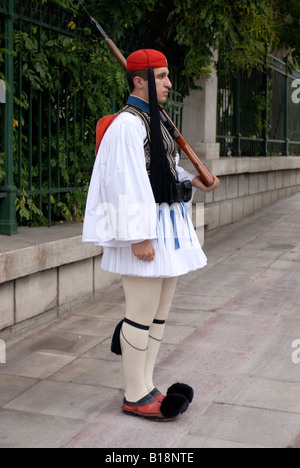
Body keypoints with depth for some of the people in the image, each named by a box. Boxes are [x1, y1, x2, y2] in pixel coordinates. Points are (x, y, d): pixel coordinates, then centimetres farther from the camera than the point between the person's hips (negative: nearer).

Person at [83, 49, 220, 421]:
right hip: (146, 229, -10)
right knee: (143, 313, -3)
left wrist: (193, 182, 10)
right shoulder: (128, 125, -14)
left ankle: (145, 386, 24)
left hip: (167, 225, 10)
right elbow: (127, 183, -20)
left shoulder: (153, 122, 17)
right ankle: (135, 397, 10)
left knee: (160, 310, 13)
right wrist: (139, 236, -23)